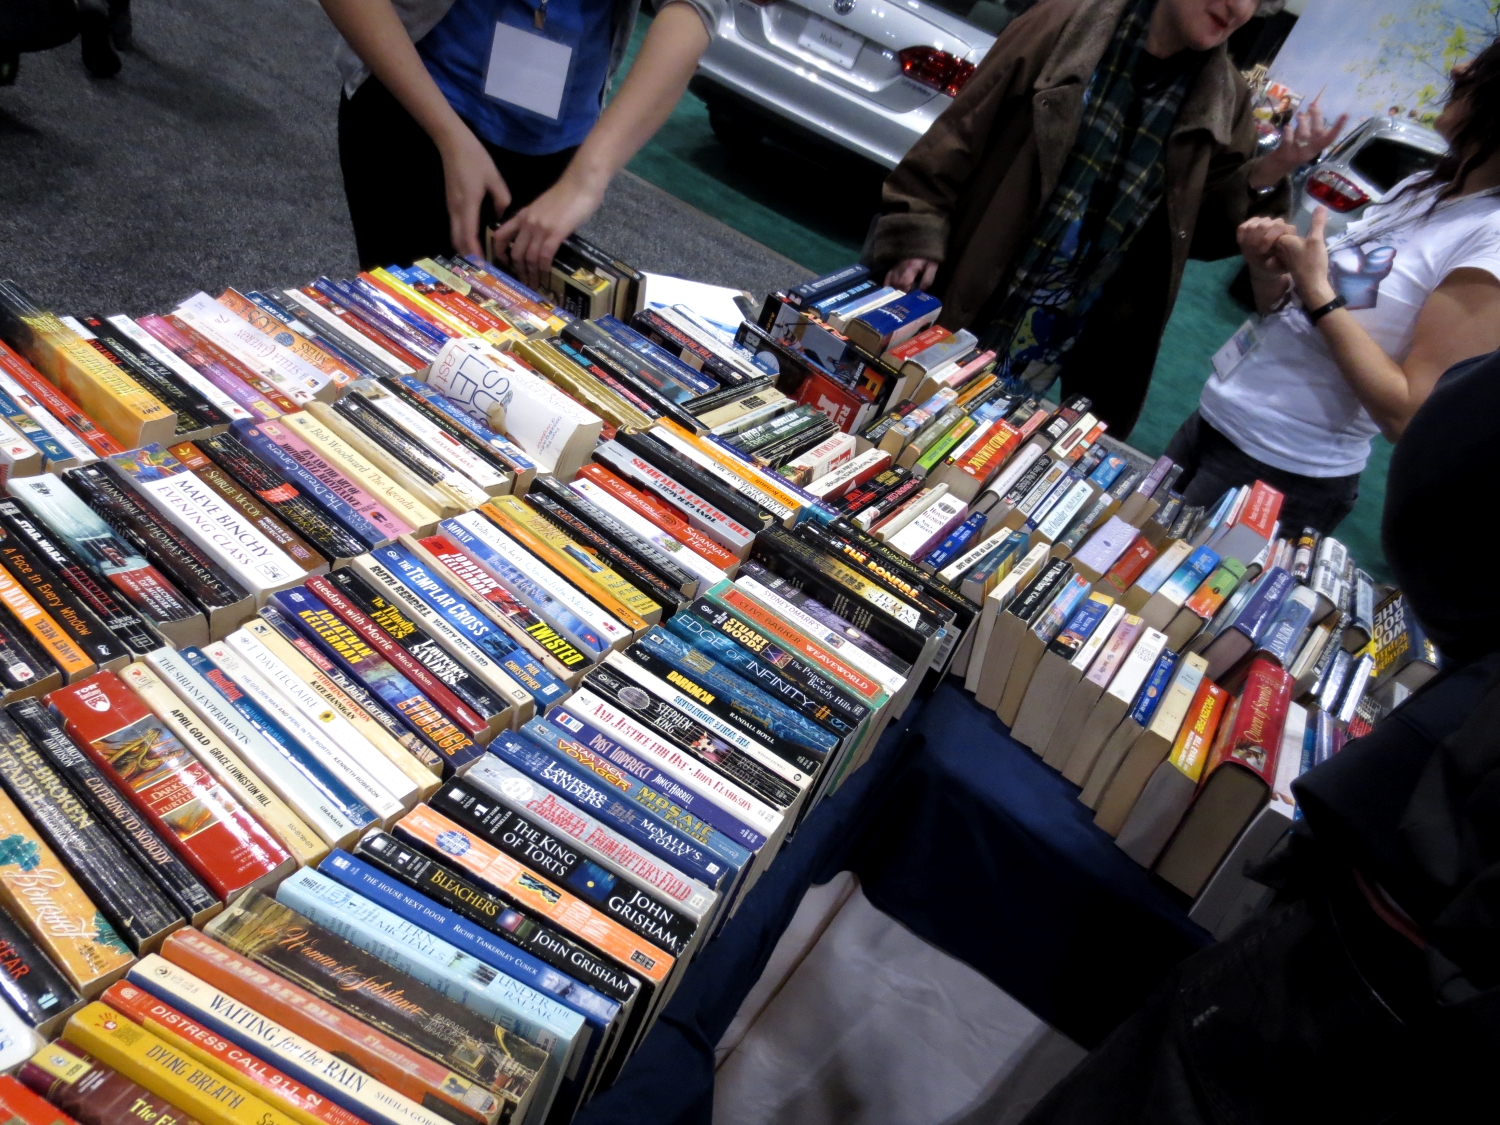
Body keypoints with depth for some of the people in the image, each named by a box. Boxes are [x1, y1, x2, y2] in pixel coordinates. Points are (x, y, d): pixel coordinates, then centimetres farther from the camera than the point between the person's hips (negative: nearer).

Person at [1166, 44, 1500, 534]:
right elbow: (1287, 307, 11)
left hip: (1286, 473, -8)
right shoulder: (1423, 188, 7)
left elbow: (1411, 416, -24)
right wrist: (1269, 273, -11)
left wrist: (1317, 291, -22)